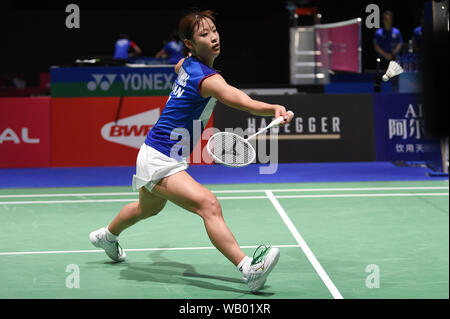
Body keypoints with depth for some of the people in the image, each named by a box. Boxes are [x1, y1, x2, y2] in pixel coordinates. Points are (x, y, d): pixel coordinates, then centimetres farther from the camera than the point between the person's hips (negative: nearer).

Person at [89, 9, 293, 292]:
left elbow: (177, 67, 29)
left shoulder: (187, 64, 2)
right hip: (160, 161, -11)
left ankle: (107, 236, 63)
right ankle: (248, 270, -41)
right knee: (209, 206, -28)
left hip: (158, 155, 11)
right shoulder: (207, 79, -27)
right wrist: (275, 109, -62)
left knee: (148, 208, 36)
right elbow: (243, 102, -46)